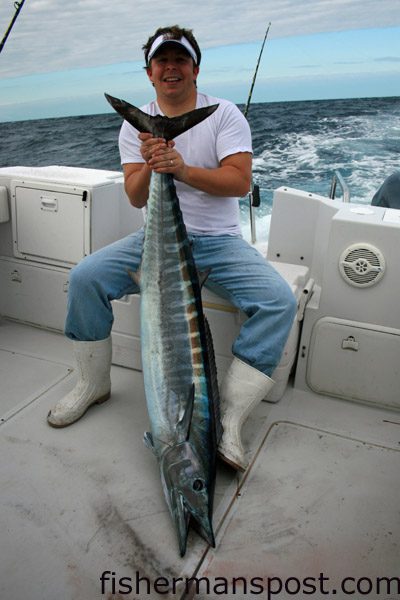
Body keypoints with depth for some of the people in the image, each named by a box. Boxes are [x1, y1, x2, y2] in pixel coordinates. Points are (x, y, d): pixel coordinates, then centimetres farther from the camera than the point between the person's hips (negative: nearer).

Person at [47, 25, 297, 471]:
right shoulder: (135, 125, 6)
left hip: (218, 240, -1)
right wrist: (149, 166, -24)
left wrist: (183, 169, -28)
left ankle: (229, 420, -19)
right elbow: (136, 199, -2)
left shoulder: (225, 114, 0)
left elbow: (241, 182, -13)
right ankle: (93, 384, 3)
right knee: (84, 277, -18)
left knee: (279, 300, -26)